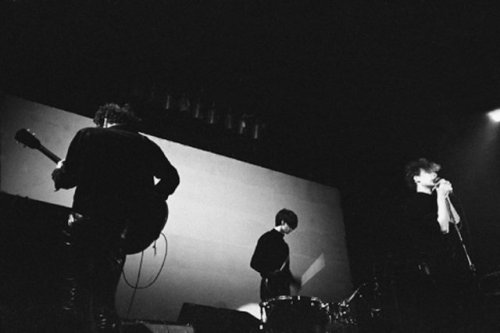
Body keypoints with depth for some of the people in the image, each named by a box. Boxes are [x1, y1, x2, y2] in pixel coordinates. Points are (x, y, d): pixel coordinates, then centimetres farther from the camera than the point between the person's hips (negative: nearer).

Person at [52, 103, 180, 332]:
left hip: (85, 219, -1)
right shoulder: (145, 145, 10)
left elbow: (69, 178, 1)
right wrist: (148, 201, 17)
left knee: (76, 281, 15)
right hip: (119, 227, 2)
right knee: (105, 291, 12)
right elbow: (171, 177, 8)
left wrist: (58, 174, 23)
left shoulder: (87, 135, 5)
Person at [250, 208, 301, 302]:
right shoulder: (267, 238, -7)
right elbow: (254, 263, -12)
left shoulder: (282, 242, 17)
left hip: (283, 287, 7)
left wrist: (292, 279, 13)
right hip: (270, 287, -7)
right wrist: (268, 273, -23)